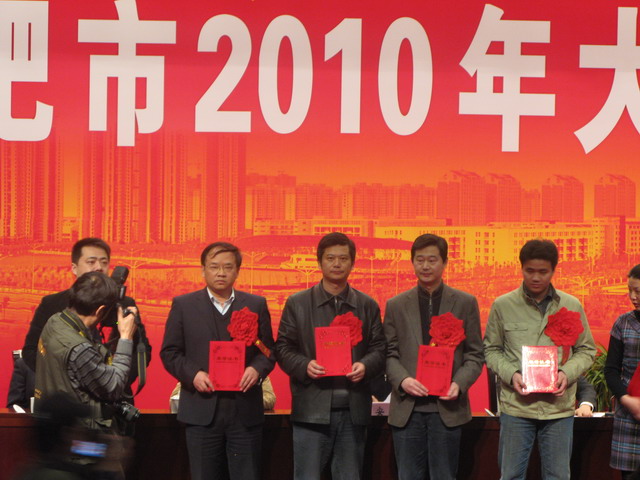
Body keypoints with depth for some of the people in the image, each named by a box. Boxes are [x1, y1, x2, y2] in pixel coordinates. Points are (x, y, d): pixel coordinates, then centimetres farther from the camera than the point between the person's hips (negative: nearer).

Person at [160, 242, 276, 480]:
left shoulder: (256, 305, 10)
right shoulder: (183, 305, 7)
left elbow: (269, 349, 9)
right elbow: (169, 352, 4)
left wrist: (257, 369, -12)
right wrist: (192, 374, -13)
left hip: (245, 410, 1)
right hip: (203, 409, -1)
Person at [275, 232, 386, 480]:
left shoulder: (367, 306, 11)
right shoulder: (297, 303, 6)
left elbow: (379, 349, 8)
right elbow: (283, 348, 3)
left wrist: (365, 366, -13)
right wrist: (304, 366, -16)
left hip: (353, 410, 2)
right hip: (312, 409, -2)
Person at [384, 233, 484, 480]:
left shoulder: (465, 303, 6)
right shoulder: (396, 305, 9)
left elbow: (475, 354, 4)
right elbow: (390, 353, 6)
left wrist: (459, 384, -13)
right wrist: (402, 380, -14)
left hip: (447, 407, -1)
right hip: (407, 407, 1)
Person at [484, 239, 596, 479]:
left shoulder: (571, 306, 4)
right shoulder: (502, 305, 1)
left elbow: (586, 350, 10)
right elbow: (491, 350, 6)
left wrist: (567, 373, -9)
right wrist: (511, 374, -12)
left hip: (559, 404, 1)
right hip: (516, 404, -1)